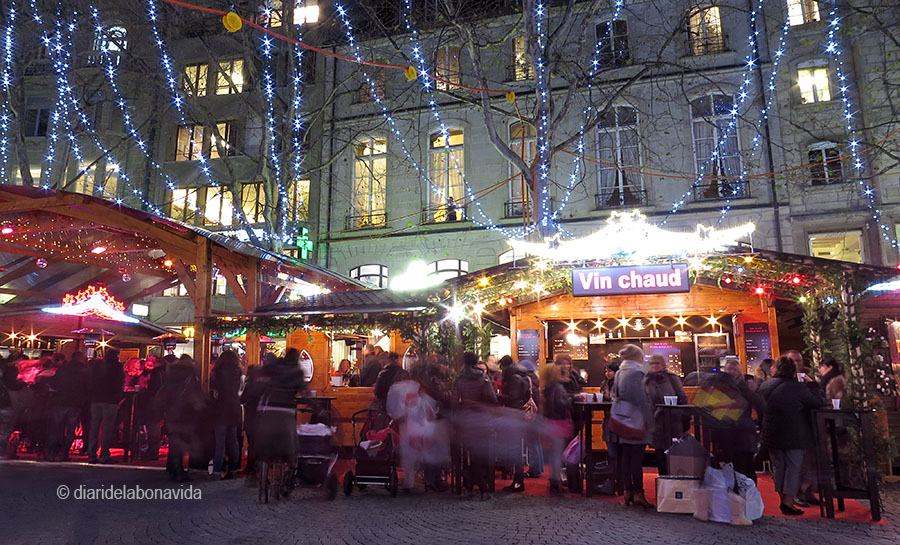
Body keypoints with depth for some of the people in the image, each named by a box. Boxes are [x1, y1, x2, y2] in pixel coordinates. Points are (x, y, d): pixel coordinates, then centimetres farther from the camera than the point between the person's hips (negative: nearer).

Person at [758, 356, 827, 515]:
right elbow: (819, 402, -8)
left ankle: (783, 500, 20)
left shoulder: (765, 386, 0)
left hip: (772, 434, 5)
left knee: (779, 466, 14)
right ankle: (788, 502, -1)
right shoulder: (798, 388, -16)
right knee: (793, 467, 3)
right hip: (794, 435, -5)